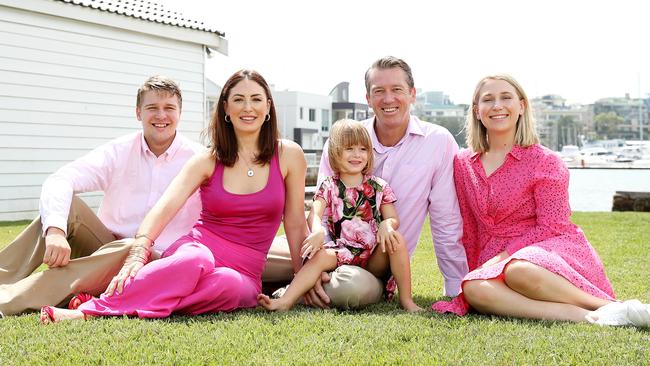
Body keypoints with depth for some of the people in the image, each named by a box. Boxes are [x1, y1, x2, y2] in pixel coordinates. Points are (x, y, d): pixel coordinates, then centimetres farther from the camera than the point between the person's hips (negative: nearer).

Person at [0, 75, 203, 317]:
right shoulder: (119, 151, 0)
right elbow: (59, 181, -14)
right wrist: (55, 231, -34)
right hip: (105, 246, 3)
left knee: (129, 250, -37)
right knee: (65, 203, -20)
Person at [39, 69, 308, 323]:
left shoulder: (288, 155, 2)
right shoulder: (208, 160, 2)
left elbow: (295, 223, 9)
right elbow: (164, 208, -11)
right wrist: (138, 255, -28)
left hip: (244, 274, 0)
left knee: (225, 282, -39)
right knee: (196, 261, -39)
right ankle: (91, 310, -39)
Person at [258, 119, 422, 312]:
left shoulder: (379, 186, 10)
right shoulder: (329, 186, 7)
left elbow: (393, 218, 8)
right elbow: (315, 213, -9)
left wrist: (386, 224, -19)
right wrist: (317, 231, -33)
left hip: (374, 258, 1)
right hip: (343, 252, -1)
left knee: (397, 239, -26)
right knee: (320, 256, -29)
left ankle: (406, 299, -21)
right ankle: (285, 302, -41)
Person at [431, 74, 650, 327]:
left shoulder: (545, 161, -2)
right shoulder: (463, 163, 11)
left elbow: (550, 227, -7)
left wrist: (502, 258, -15)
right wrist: (472, 273, 7)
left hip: (550, 251, -4)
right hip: (495, 261, 4)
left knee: (519, 271, -40)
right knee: (474, 288, -33)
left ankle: (609, 307, -25)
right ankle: (587, 317, -37)